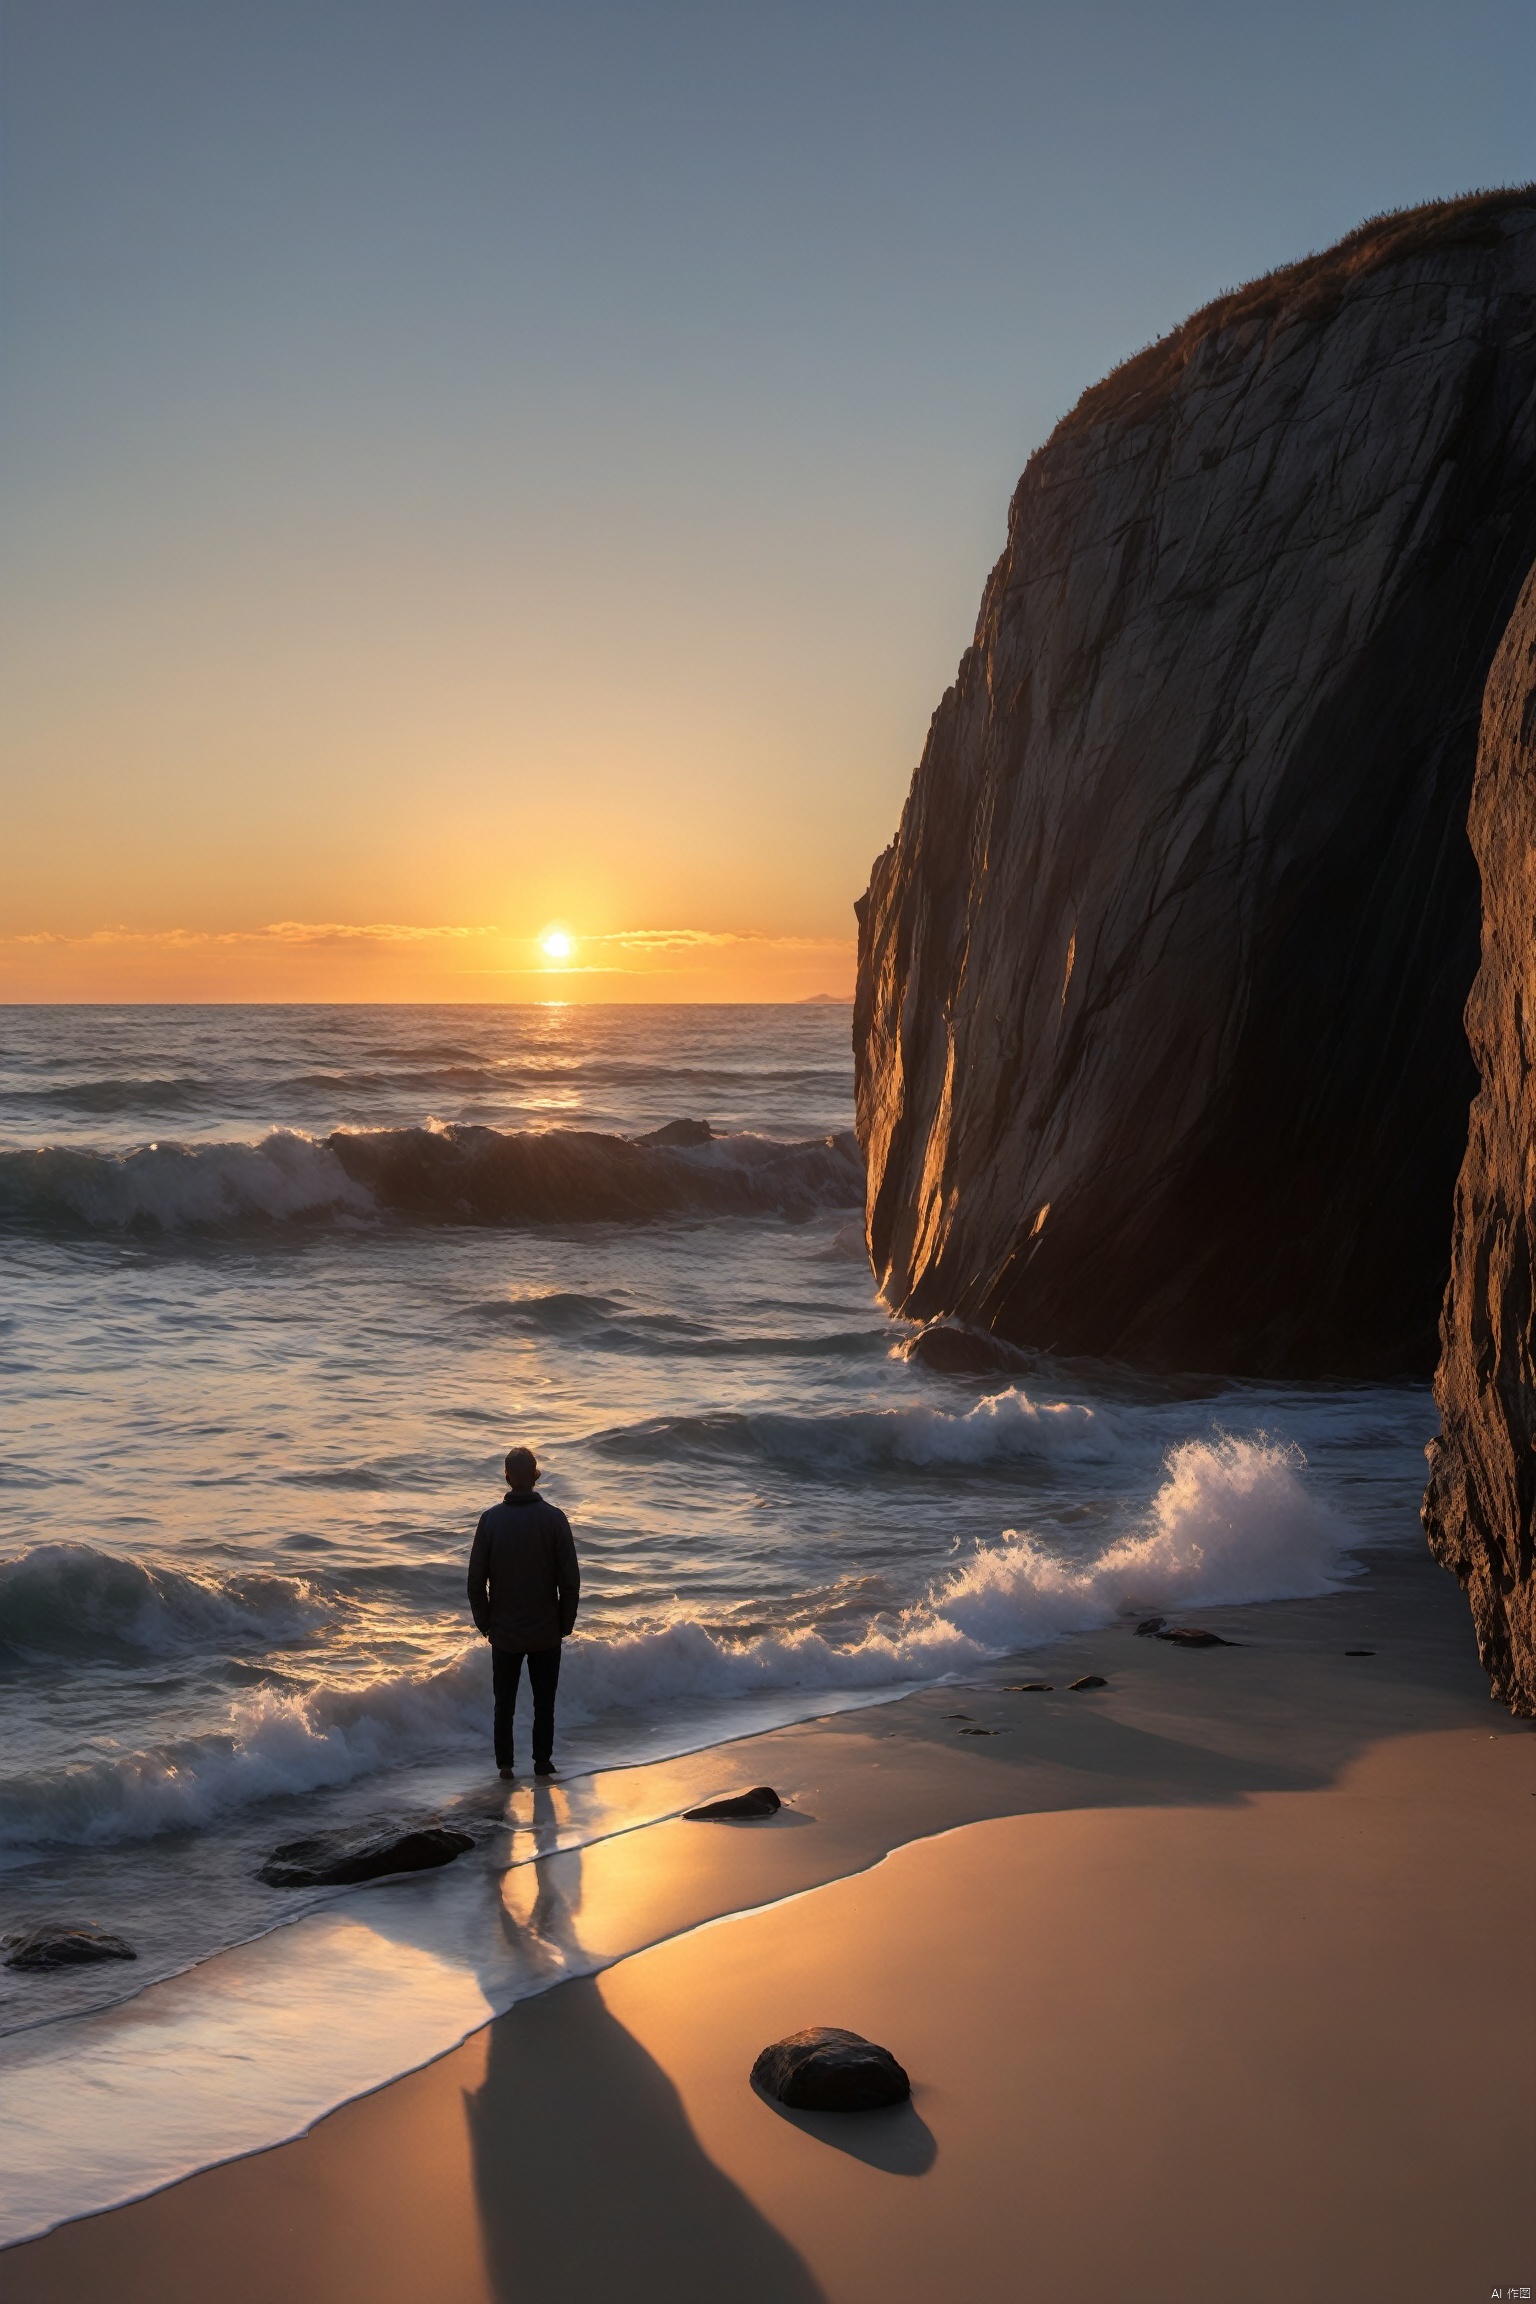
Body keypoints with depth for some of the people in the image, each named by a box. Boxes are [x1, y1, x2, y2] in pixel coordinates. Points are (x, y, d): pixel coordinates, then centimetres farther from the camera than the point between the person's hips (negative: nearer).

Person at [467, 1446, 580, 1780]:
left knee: (504, 1702, 14)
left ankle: (505, 1765, 18)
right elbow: (570, 1580, -9)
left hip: (504, 1631, 1)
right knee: (544, 1702, 11)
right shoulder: (553, 1519, -11)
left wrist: (485, 1623, 7)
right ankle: (542, 1764, 15)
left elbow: (476, 1581, -5)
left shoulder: (491, 1519, -9)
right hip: (547, 1632, -1)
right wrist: (565, 1624, 4)